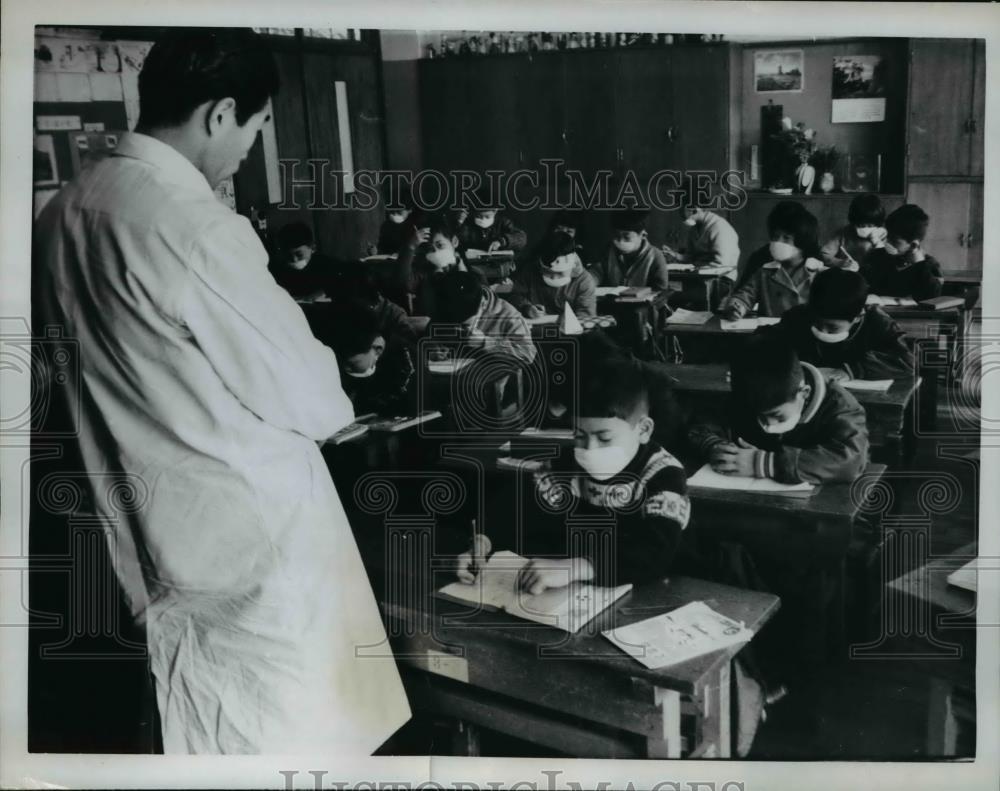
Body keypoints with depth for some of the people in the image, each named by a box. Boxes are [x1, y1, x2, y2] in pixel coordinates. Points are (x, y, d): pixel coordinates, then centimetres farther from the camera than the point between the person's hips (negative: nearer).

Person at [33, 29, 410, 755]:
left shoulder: (63, 213, 1)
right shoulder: (201, 231, -24)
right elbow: (298, 390, -16)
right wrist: (336, 406, 7)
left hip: (155, 524, 8)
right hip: (252, 518, -7)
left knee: (204, 726, 21)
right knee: (291, 727, 10)